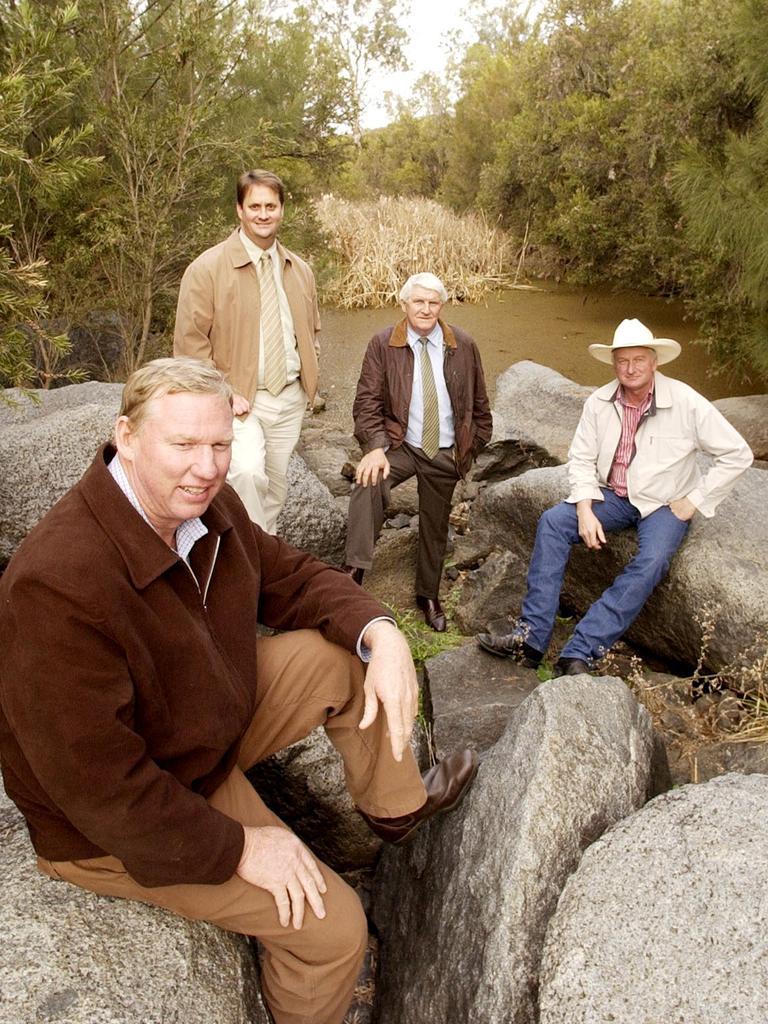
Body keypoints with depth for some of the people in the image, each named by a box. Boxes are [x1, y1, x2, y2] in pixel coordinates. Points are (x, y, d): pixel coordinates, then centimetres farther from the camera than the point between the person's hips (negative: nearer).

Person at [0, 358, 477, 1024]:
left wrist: (380, 633, -18)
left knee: (352, 651, -1)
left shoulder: (207, 507, -11)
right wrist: (238, 847, -22)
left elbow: (293, 579, 1)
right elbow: (97, 781, -32)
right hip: (119, 824, -7)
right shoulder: (60, 583, -36)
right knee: (331, 925, -12)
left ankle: (397, 806, 22)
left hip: (216, 723, 8)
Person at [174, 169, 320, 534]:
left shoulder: (300, 271, 11)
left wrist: (308, 373, 7)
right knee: (248, 472, -26)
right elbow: (190, 342, -9)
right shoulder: (208, 268, -8)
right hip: (238, 398, -5)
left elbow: (312, 331, 24)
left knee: (276, 483, 13)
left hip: (290, 396, 6)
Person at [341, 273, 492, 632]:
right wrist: (375, 447, -23)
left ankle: (428, 596, 31)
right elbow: (368, 400, -10)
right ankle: (354, 569, -28)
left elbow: (477, 402, 11)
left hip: (446, 453, 2)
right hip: (401, 445, -2)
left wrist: (475, 443, 12)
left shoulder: (463, 346, 1)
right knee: (369, 482, -33)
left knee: (435, 527, 12)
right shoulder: (383, 343, -6)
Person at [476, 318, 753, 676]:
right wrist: (585, 510, -15)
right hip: (613, 496, 3)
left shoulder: (686, 403, -14)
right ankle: (530, 638, -22)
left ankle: (579, 653, -32)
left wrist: (693, 502, -11)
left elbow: (737, 454, -9)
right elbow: (581, 458, -1)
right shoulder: (599, 402, -5)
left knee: (651, 562, -32)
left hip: (666, 505, -3)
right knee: (552, 522, -20)